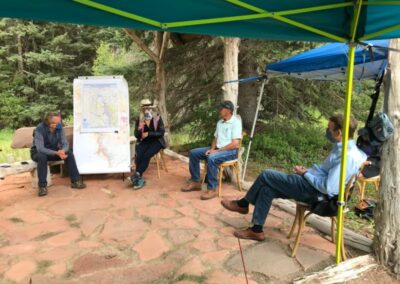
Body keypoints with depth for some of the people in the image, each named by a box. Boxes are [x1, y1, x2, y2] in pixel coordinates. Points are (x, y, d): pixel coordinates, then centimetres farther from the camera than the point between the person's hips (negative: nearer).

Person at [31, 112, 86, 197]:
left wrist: (62, 151, -38)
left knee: (69, 153, -21)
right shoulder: (40, 129, -27)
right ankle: (42, 186, -29)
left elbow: (65, 143, -14)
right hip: (38, 153, -4)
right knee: (42, 156, -38)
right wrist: (57, 153, -45)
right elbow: (40, 149, -35)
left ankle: (75, 181, -16)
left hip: (54, 151, 4)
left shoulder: (59, 127, -14)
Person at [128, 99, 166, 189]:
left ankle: (136, 176, -27)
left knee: (146, 155, -30)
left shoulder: (158, 119, -2)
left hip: (156, 141, -2)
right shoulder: (138, 120, 4)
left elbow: (161, 133, -9)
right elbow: (136, 135, -1)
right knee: (138, 155, -28)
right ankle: (139, 179, -25)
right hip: (143, 142, 2)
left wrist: (148, 133, -15)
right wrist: (139, 128, -22)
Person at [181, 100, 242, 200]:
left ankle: (212, 189, -27)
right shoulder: (220, 122, 14)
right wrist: (212, 149, -4)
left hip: (230, 151, -8)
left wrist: (217, 151, -20)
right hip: (217, 149, 9)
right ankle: (195, 182, 2)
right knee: (193, 153, -4)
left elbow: (235, 144, -20)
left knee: (211, 158, -37)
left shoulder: (236, 122, -12)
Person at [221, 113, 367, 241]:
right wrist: (307, 170, 6)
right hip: (311, 184, 10)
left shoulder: (347, 156, -24)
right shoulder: (342, 148, 8)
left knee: (266, 175, -7)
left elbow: (328, 188, -27)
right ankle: (256, 230, 12)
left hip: (314, 191, -10)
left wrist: (305, 173, -14)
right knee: (266, 189, 2)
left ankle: (243, 204, 12)